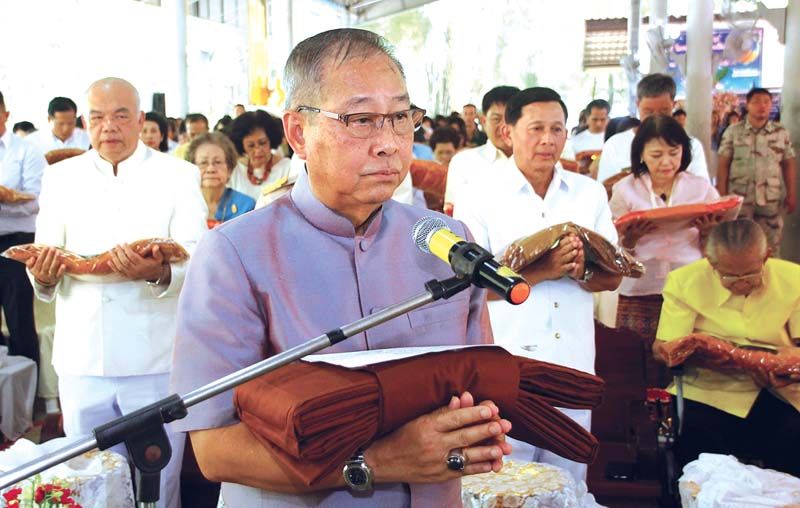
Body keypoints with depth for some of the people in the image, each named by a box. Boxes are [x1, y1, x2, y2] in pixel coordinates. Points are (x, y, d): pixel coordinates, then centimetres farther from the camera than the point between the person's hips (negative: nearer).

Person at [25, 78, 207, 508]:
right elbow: (45, 287, 10)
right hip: (81, 361, 3)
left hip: (156, 363, -2)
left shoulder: (178, 176, 2)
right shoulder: (60, 178, 11)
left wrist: (160, 274, -28)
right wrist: (44, 277, -13)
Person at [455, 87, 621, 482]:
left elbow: (612, 277, 7)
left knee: (569, 481, 14)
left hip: (574, 364, 4)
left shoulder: (590, 193, 9)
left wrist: (580, 271, -15)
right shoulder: (481, 197, -4)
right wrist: (542, 271, -22)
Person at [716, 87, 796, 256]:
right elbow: (723, 165, 0)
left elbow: (789, 164, 7)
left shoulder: (781, 132, 5)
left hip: (772, 199, 1)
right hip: (739, 198, -1)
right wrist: (721, 195, -5)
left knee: (771, 247, 6)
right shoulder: (733, 131, 1)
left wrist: (792, 194, 2)